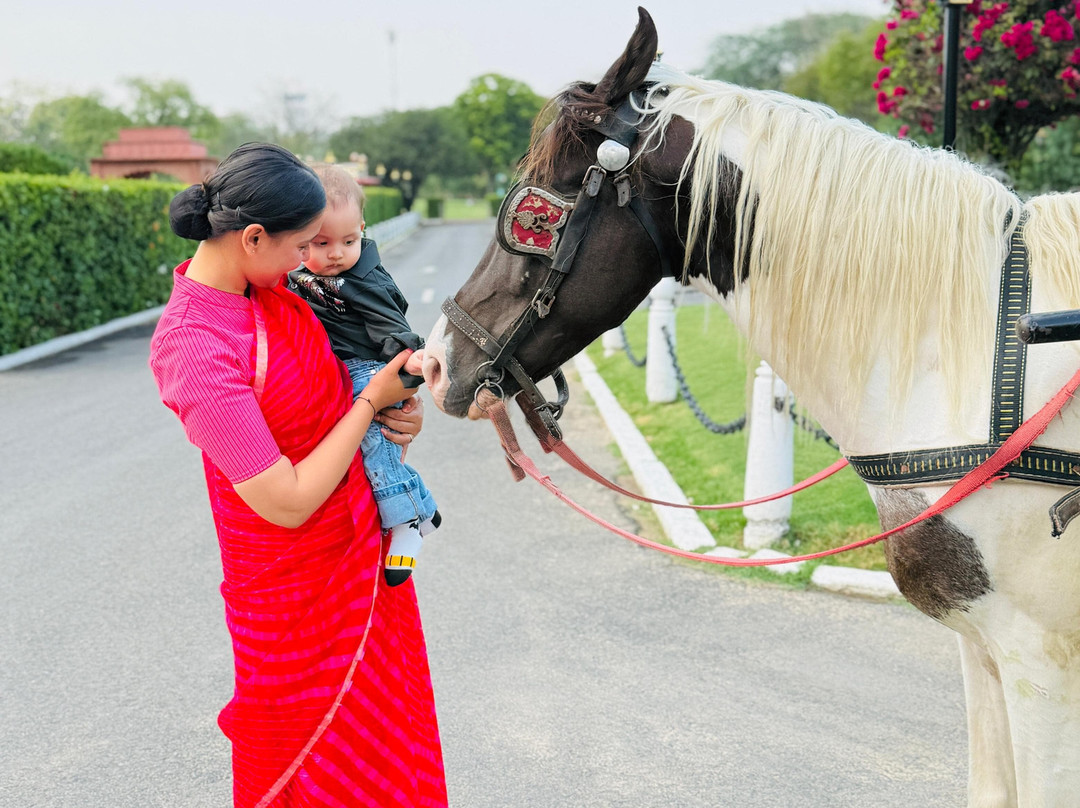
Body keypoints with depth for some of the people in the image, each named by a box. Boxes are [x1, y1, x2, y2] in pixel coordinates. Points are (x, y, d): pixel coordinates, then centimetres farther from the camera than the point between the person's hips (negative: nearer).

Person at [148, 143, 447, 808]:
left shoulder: (262, 284, -5)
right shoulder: (194, 352, -31)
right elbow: (288, 503, -28)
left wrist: (396, 408, -3)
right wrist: (370, 402, -18)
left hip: (368, 541, 8)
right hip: (299, 586, -8)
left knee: (388, 737, 23)